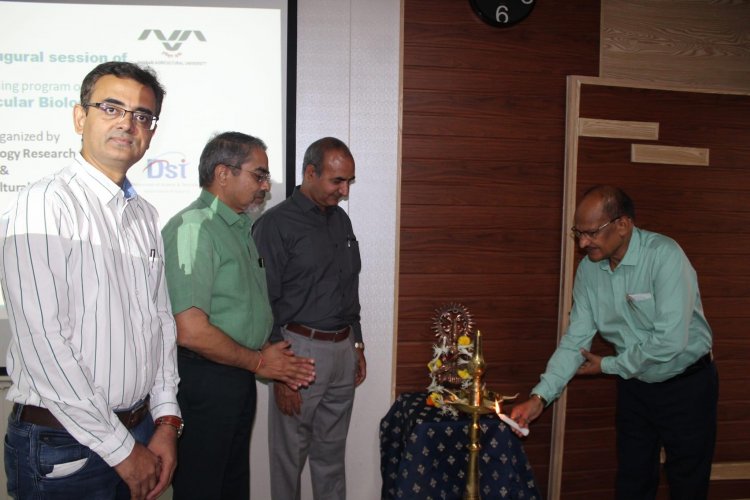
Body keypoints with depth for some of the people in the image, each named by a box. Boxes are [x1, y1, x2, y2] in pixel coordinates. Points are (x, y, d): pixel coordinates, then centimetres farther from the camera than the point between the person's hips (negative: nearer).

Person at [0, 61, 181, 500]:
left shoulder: (146, 216, 8)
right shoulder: (43, 205, -15)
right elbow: (43, 345, -20)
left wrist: (166, 421, 1)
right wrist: (121, 448, -15)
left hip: (143, 432, 7)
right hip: (61, 443, -6)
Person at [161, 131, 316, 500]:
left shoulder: (241, 227, 11)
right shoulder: (194, 228, -19)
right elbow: (191, 331, -26)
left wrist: (278, 361, 4)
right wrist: (258, 362, -13)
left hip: (240, 377, 9)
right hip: (204, 380, -9)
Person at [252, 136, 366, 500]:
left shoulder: (341, 219, 11)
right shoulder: (275, 224, -10)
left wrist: (357, 345, 16)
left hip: (343, 350, 6)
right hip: (300, 350, -6)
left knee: (331, 453, 17)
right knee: (290, 455, 8)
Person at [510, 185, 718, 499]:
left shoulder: (664, 256, -24)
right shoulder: (588, 268, -7)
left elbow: (670, 340, -29)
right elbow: (576, 339, -6)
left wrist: (608, 365, -16)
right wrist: (540, 397, -15)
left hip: (686, 386, -5)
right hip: (634, 385, 5)